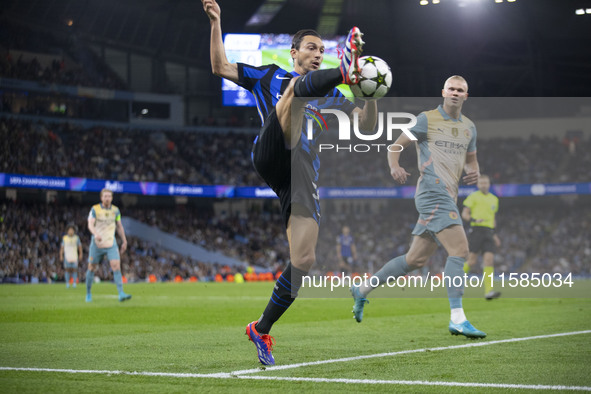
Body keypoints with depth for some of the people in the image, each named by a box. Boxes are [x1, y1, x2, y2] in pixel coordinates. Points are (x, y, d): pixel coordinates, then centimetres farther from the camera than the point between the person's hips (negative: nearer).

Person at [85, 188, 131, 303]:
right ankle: (88, 293, 26)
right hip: (97, 244, -2)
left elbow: (119, 226, 15)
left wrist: (124, 241, 14)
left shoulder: (115, 210, 5)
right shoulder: (95, 209, -6)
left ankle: (121, 294, -22)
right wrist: (96, 234, -38)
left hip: (111, 244, 2)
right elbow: (90, 225, -18)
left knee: (116, 266, -15)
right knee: (91, 268, 7)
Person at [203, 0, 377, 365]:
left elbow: (366, 123, 20)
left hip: (304, 174, 3)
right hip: (273, 154, -3)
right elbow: (222, 67, 17)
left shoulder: (330, 96, 31)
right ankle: (345, 70, -61)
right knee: (301, 87, -24)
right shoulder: (270, 76, 26)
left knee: (304, 260, -10)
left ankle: (262, 329, 5)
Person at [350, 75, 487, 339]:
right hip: (432, 192, -8)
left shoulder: (469, 127, 18)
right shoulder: (427, 119, 0)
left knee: (416, 260, 11)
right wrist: (394, 167, -19)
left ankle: (363, 290, 25)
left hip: (448, 197, 8)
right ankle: (457, 319, -20)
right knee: (460, 249, -20)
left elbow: (471, 158, 29)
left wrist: (474, 172, 5)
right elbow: (396, 146, 3)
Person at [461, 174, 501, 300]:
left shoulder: (494, 199, 19)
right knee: (472, 261, -8)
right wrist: (474, 220, -21)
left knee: (489, 260, -11)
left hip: (488, 232, 4)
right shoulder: (473, 196, 3)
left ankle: (489, 291, -17)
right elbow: (464, 214, -1)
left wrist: (494, 234, 24)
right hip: (476, 230, -4)